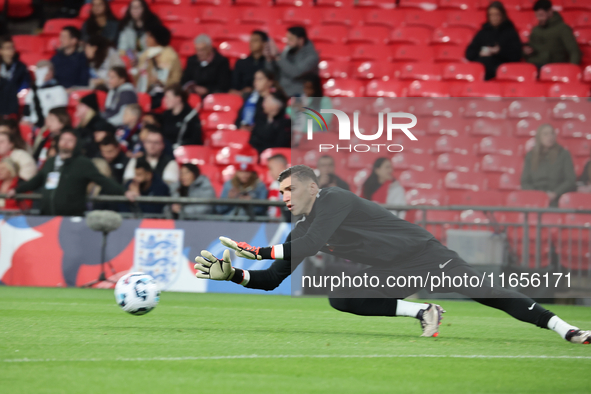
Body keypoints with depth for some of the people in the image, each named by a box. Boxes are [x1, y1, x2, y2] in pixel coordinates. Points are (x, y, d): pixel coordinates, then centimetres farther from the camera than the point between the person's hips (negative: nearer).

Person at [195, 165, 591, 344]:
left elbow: (309, 247, -28)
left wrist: (257, 251, -25)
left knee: (482, 291, -19)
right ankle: (423, 312, -11)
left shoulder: (333, 199, -15)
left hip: (420, 253, -7)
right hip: (388, 275, 7)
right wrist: (232, 274, -7)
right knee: (341, 297, -13)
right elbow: (272, 279, 9)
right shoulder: (301, 229, 11)